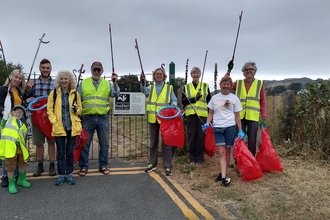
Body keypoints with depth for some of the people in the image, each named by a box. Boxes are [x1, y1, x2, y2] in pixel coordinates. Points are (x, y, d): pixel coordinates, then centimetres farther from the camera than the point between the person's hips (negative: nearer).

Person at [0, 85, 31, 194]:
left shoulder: (23, 125, 19)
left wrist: (23, 146, 13)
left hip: (19, 147, 5)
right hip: (9, 146, -5)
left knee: (22, 164, 16)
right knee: (11, 166, 0)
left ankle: (21, 180, 35)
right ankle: (11, 184, 14)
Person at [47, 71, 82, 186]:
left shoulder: (75, 93, 4)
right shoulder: (54, 93, 1)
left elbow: (80, 109, 11)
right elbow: (49, 109, 2)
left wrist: (76, 109, -11)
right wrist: (54, 122, -9)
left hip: (72, 126, 1)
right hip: (59, 127, -1)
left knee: (70, 151, 9)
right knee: (60, 152, 5)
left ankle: (69, 174, 21)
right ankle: (61, 175, 18)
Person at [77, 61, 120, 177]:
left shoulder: (107, 84, 10)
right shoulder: (84, 83, 7)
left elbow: (116, 93, -5)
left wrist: (114, 82, -19)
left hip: (103, 118, 1)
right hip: (87, 118, -1)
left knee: (104, 143, 7)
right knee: (85, 143, 4)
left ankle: (103, 165, 21)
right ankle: (83, 166, 17)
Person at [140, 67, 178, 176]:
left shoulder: (169, 88, 7)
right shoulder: (151, 88, 12)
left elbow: (174, 101, 3)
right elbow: (144, 90, -10)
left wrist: (172, 107, -19)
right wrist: (142, 81, -28)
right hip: (153, 118, 3)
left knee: (166, 142, 0)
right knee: (153, 142, 12)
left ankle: (168, 166, 7)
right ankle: (152, 163, 24)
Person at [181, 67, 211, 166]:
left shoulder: (205, 86, 10)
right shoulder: (186, 87, 11)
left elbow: (209, 101, 9)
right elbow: (183, 101, 2)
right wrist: (194, 99, -13)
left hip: (202, 114, 0)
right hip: (190, 114, 1)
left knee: (201, 136, 0)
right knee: (192, 136, 3)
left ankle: (199, 159, 10)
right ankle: (192, 158, 13)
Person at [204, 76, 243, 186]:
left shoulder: (234, 98, 4)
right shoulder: (214, 98, 8)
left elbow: (237, 116, 6)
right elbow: (211, 113, 13)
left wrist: (240, 130, 2)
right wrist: (207, 123, -3)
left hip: (230, 127, 0)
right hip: (217, 128, 0)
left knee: (227, 152, 6)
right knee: (222, 152, -6)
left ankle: (223, 174, 19)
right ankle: (224, 176, -6)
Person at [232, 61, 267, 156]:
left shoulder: (260, 84, 7)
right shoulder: (238, 83, 12)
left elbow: (263, 102, 5)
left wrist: (264, 117, -2)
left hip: (253, 117, -1)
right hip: (240, 116, 1)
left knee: (252, 141, 2)